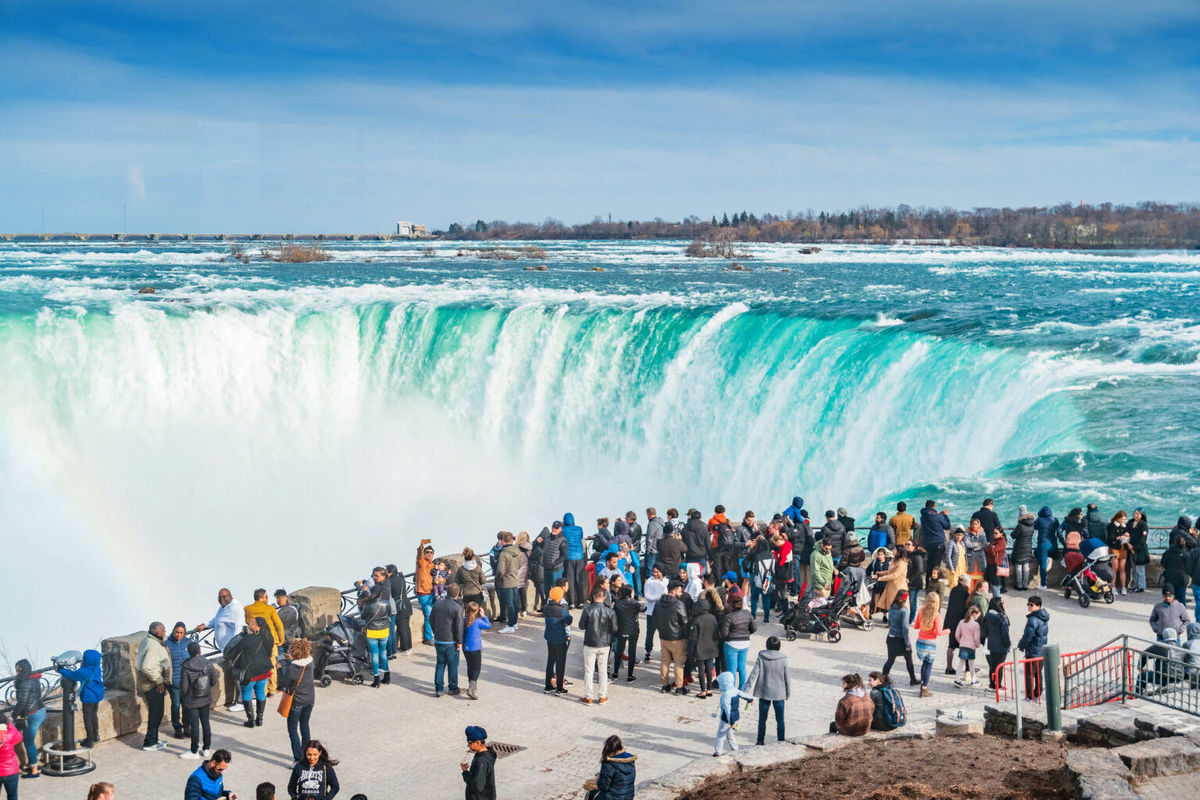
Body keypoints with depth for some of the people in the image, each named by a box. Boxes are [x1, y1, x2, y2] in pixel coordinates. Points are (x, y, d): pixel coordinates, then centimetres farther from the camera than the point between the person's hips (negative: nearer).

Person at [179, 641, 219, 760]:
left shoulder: (185, 668, -20)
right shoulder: (208, 664, -9)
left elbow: (183, 687, -17)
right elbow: (214, 681, 0)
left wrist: (182, 698, 3)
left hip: (192, 701, -4)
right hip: (206, 700, 4)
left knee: (194, 725, 4)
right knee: (205, 723, 14)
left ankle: (194, 752, 14)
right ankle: (206, 749, 23)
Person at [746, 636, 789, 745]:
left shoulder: (761, 658, -9)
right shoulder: (783, 660, -8)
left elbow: (754, 674, -11)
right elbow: (787, 678, -1)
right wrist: (788, 693, 11)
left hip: (764, 693, 1)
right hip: (779, 694, 0)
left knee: (762, 719, 12)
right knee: (780, 719, 8)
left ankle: (761, 741, 17)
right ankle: (781, 741, 9)